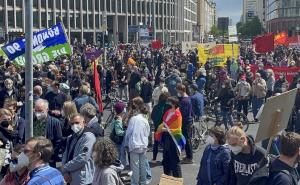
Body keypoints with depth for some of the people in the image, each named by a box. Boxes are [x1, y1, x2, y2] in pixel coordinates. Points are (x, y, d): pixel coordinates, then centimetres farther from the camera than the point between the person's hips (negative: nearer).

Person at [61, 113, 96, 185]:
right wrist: (65, 172, -7)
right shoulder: (71, 137, 13)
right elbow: (65, 155, 10)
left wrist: (65, 168, -10)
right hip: (70, 179, 7)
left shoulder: (88, 137, -12)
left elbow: (82, 158, -20)